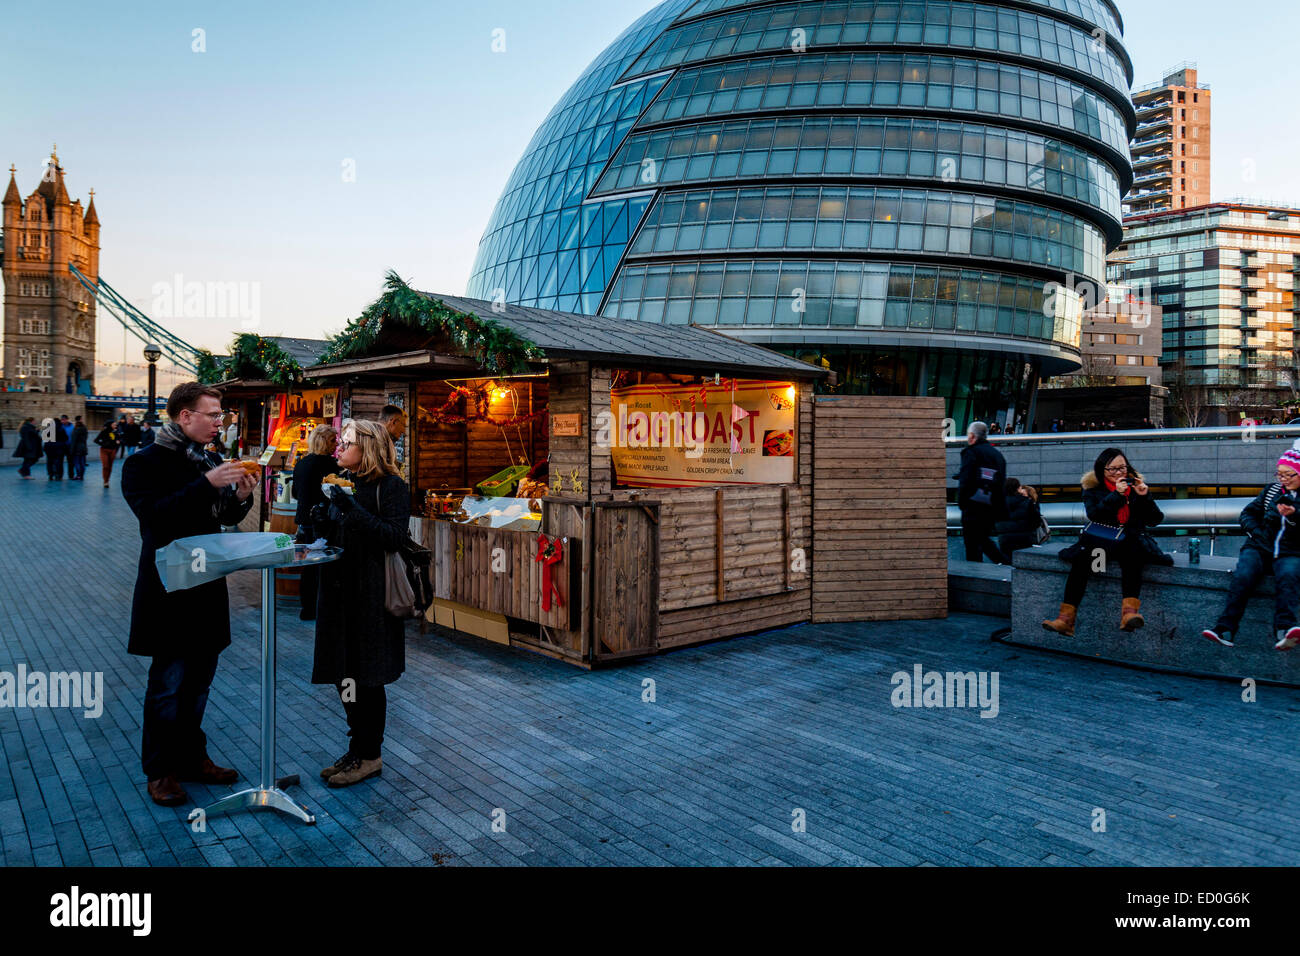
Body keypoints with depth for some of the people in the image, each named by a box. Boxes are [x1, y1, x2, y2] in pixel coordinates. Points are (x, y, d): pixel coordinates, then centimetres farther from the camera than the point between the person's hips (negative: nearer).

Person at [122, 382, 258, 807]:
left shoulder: (210, 461, 9)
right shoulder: (144, 463, -10)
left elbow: (226, 517, 15)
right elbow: (155, 513, -26)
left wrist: (241, 495, -5)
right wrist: (207, 484, -31)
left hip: (208, 588, 7)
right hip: (170, 591, -7)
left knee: (199, 678, 15)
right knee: (168, 683, 2)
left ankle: (192, 756, 29)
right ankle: (160, 771, 17)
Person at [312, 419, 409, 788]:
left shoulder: (390, 485, -9)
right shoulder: (344, 483, 13)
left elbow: (394, 536, -20)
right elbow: (334, 536, 19)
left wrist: (354, 510, -25)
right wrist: (321, 521, -2)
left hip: (372, 595, -8)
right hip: (339, 591, 8)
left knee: (366, 678, 1)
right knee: (345, 674, 12)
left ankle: (369, 756, 14)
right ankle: (358, 748, 26)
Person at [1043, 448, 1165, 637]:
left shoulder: (1135, 485, 12)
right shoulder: (1093, 489, 9)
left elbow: (1155, 520, 9)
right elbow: (1093, 515, -9)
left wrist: (1145, 497, -7)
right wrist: (1117, 495, -16)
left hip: (1131, 541, 0)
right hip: (1101, 541, 0)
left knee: (1132, 552, -36)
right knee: (1082, 557, -31)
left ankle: (1129, 613, -51)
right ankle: (1066, 620, -37)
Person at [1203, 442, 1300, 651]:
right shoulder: (1272, 490, 18)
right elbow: (1249, 512, 23)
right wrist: (1256, 532, 4)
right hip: (1260, 548, 2)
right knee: (1243, 576, -26)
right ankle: (1225, 630, -35)